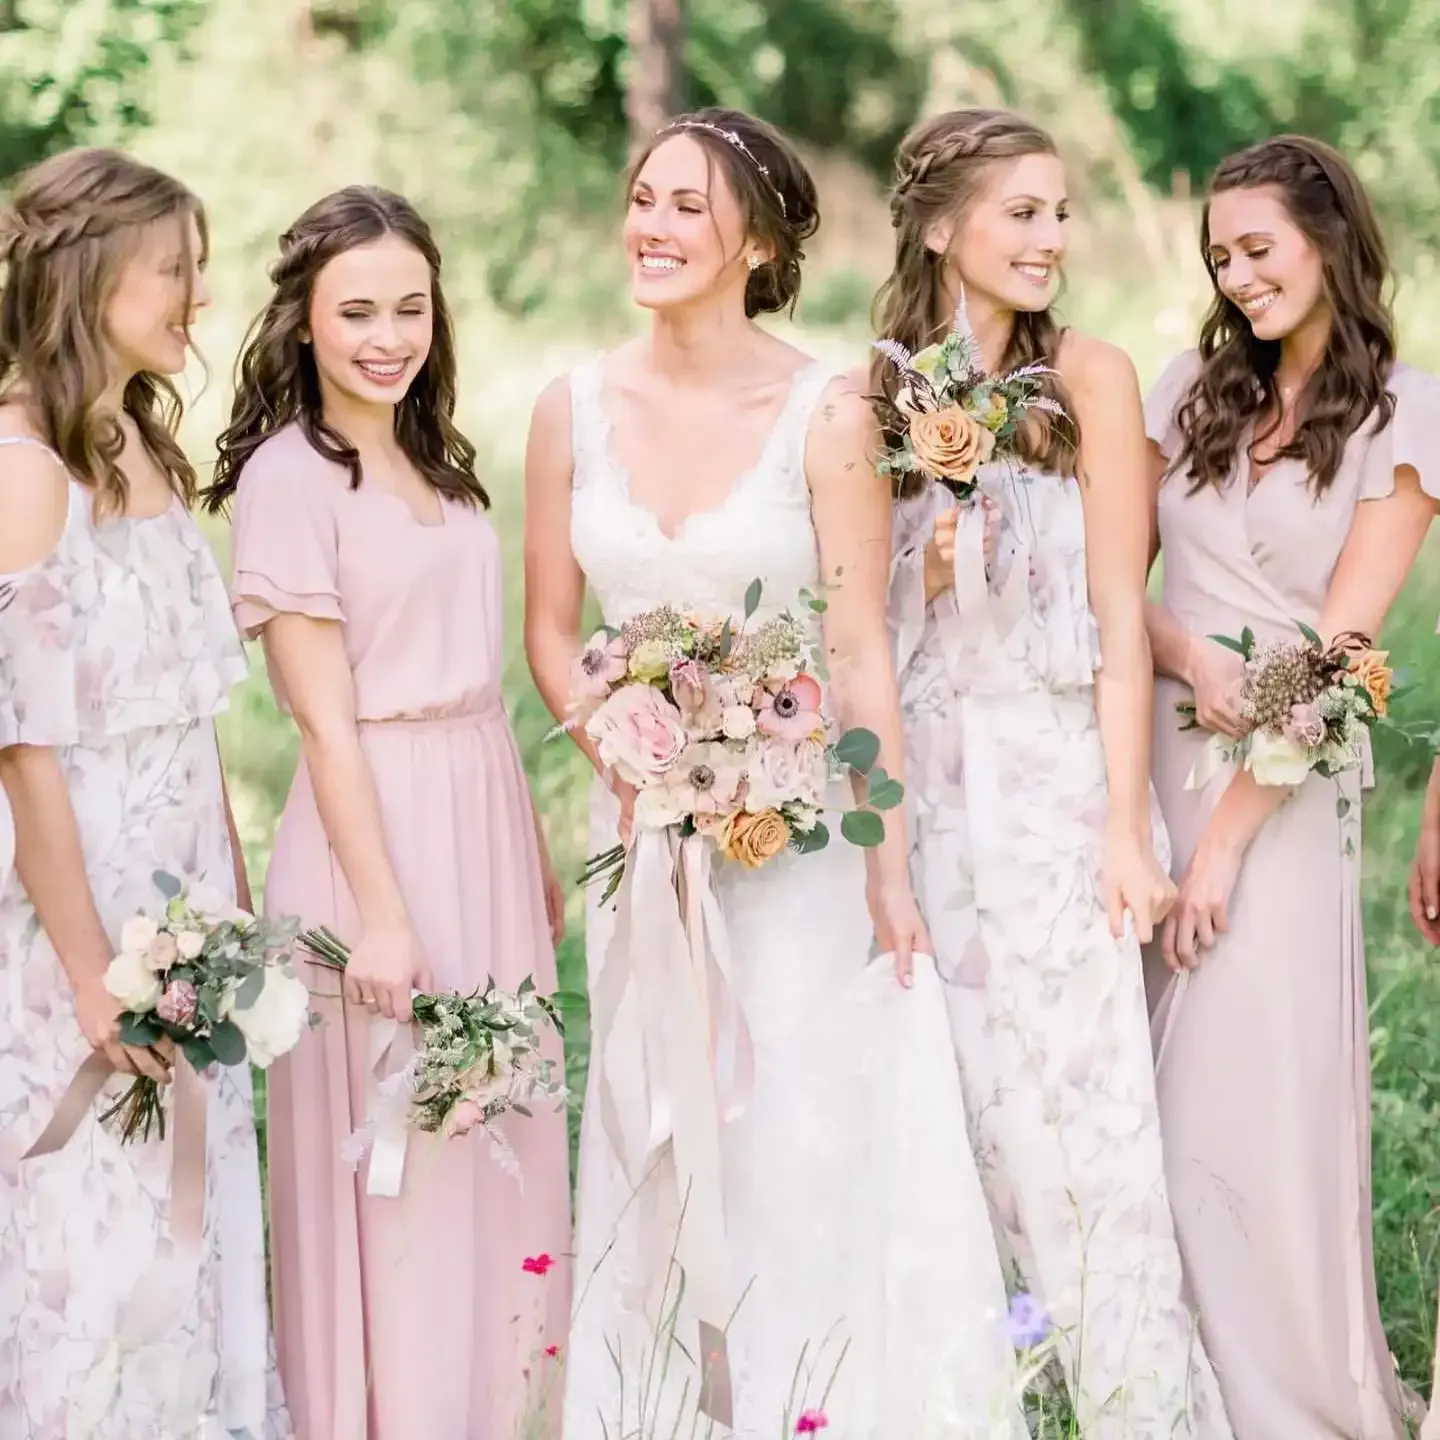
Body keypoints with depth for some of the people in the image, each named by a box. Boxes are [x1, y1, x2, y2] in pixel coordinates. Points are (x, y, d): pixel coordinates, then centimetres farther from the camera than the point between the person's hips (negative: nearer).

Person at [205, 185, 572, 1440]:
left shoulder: (434, 460, 11)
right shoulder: (292, 473, -12)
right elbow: (326, 720, -15)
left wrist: (538, 860, 16)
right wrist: (380, 910, -18)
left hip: (487, 821, 8)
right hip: (380, 830, -8)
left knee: (498, 1148, 14)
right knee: (396, 1165, 0)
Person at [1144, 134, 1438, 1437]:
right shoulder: (1193, 391, 10)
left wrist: (1226, 837, -13)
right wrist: (1192, 660, -13)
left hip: (1290, 788, -4)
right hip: (1154, 762, 4)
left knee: (1258, 1084, -3)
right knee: (1155, 1088, 5)